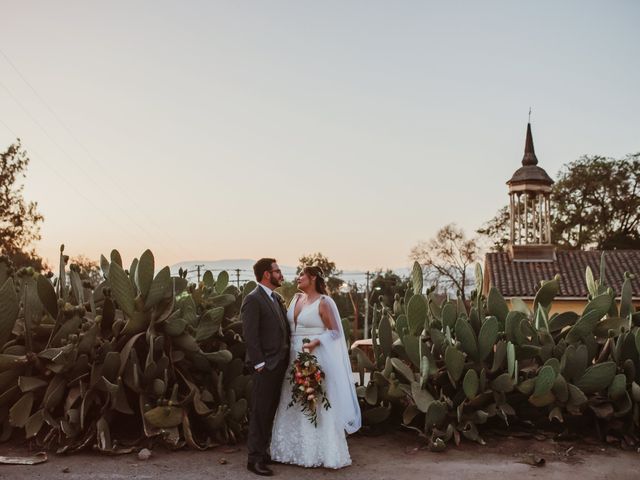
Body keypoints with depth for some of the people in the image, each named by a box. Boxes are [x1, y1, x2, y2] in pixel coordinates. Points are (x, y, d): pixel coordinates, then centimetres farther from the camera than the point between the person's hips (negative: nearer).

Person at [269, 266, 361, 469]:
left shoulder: (324, 302, -8)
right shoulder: (296, 299, 11)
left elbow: (335, 331, -9)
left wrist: (315, 342, -21)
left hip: (316, 357, -7)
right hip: (295, 357, 7)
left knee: (317, 403, -2)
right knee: (295, 403, 10)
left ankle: (322, 451, 10)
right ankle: (299, 449, 22)